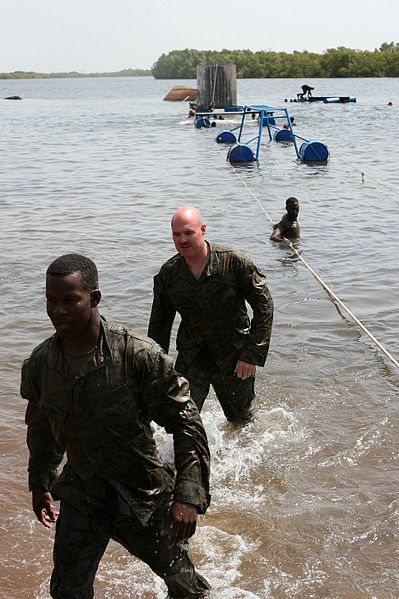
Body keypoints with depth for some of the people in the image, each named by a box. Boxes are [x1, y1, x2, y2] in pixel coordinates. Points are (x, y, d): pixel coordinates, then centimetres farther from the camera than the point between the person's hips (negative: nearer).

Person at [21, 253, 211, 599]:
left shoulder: (139, 355, -26)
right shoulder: (39, 364, -11)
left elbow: (187, 424, -20)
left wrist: (188, 497, -26)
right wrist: (39, 484, 18)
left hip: (142, 492, -3)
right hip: (82, 493, 3)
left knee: (171, 564, 21)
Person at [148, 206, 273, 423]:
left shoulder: (235, 263, -17)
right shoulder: (168, 273, -8)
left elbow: (264, 306, -11)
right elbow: (160, 322, 6)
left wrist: (252, 354, -16)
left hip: (234, 354, -1)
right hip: (191, 355, 1)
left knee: (240, 418, 17)